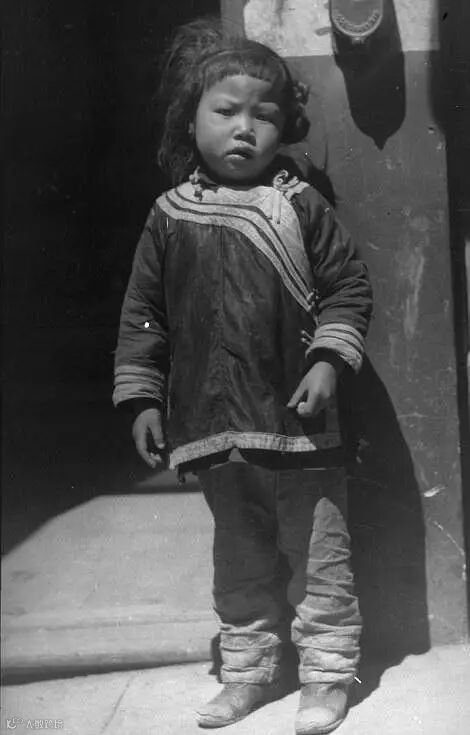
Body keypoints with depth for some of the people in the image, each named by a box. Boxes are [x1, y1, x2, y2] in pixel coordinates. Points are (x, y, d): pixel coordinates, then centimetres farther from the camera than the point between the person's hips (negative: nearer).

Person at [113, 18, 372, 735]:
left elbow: (348, 286, -1)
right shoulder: (169, 217, 2)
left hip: (296, 419, -3)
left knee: (317, 553, 7)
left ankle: (327, 674, 22)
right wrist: (142, 397, 4)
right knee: (239, 557, 17)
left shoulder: (299, 207, -5)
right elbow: (143, 312, 6)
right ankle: (249, 671, 32)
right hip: (212, 428, 3)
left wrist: (328, 361, -12)